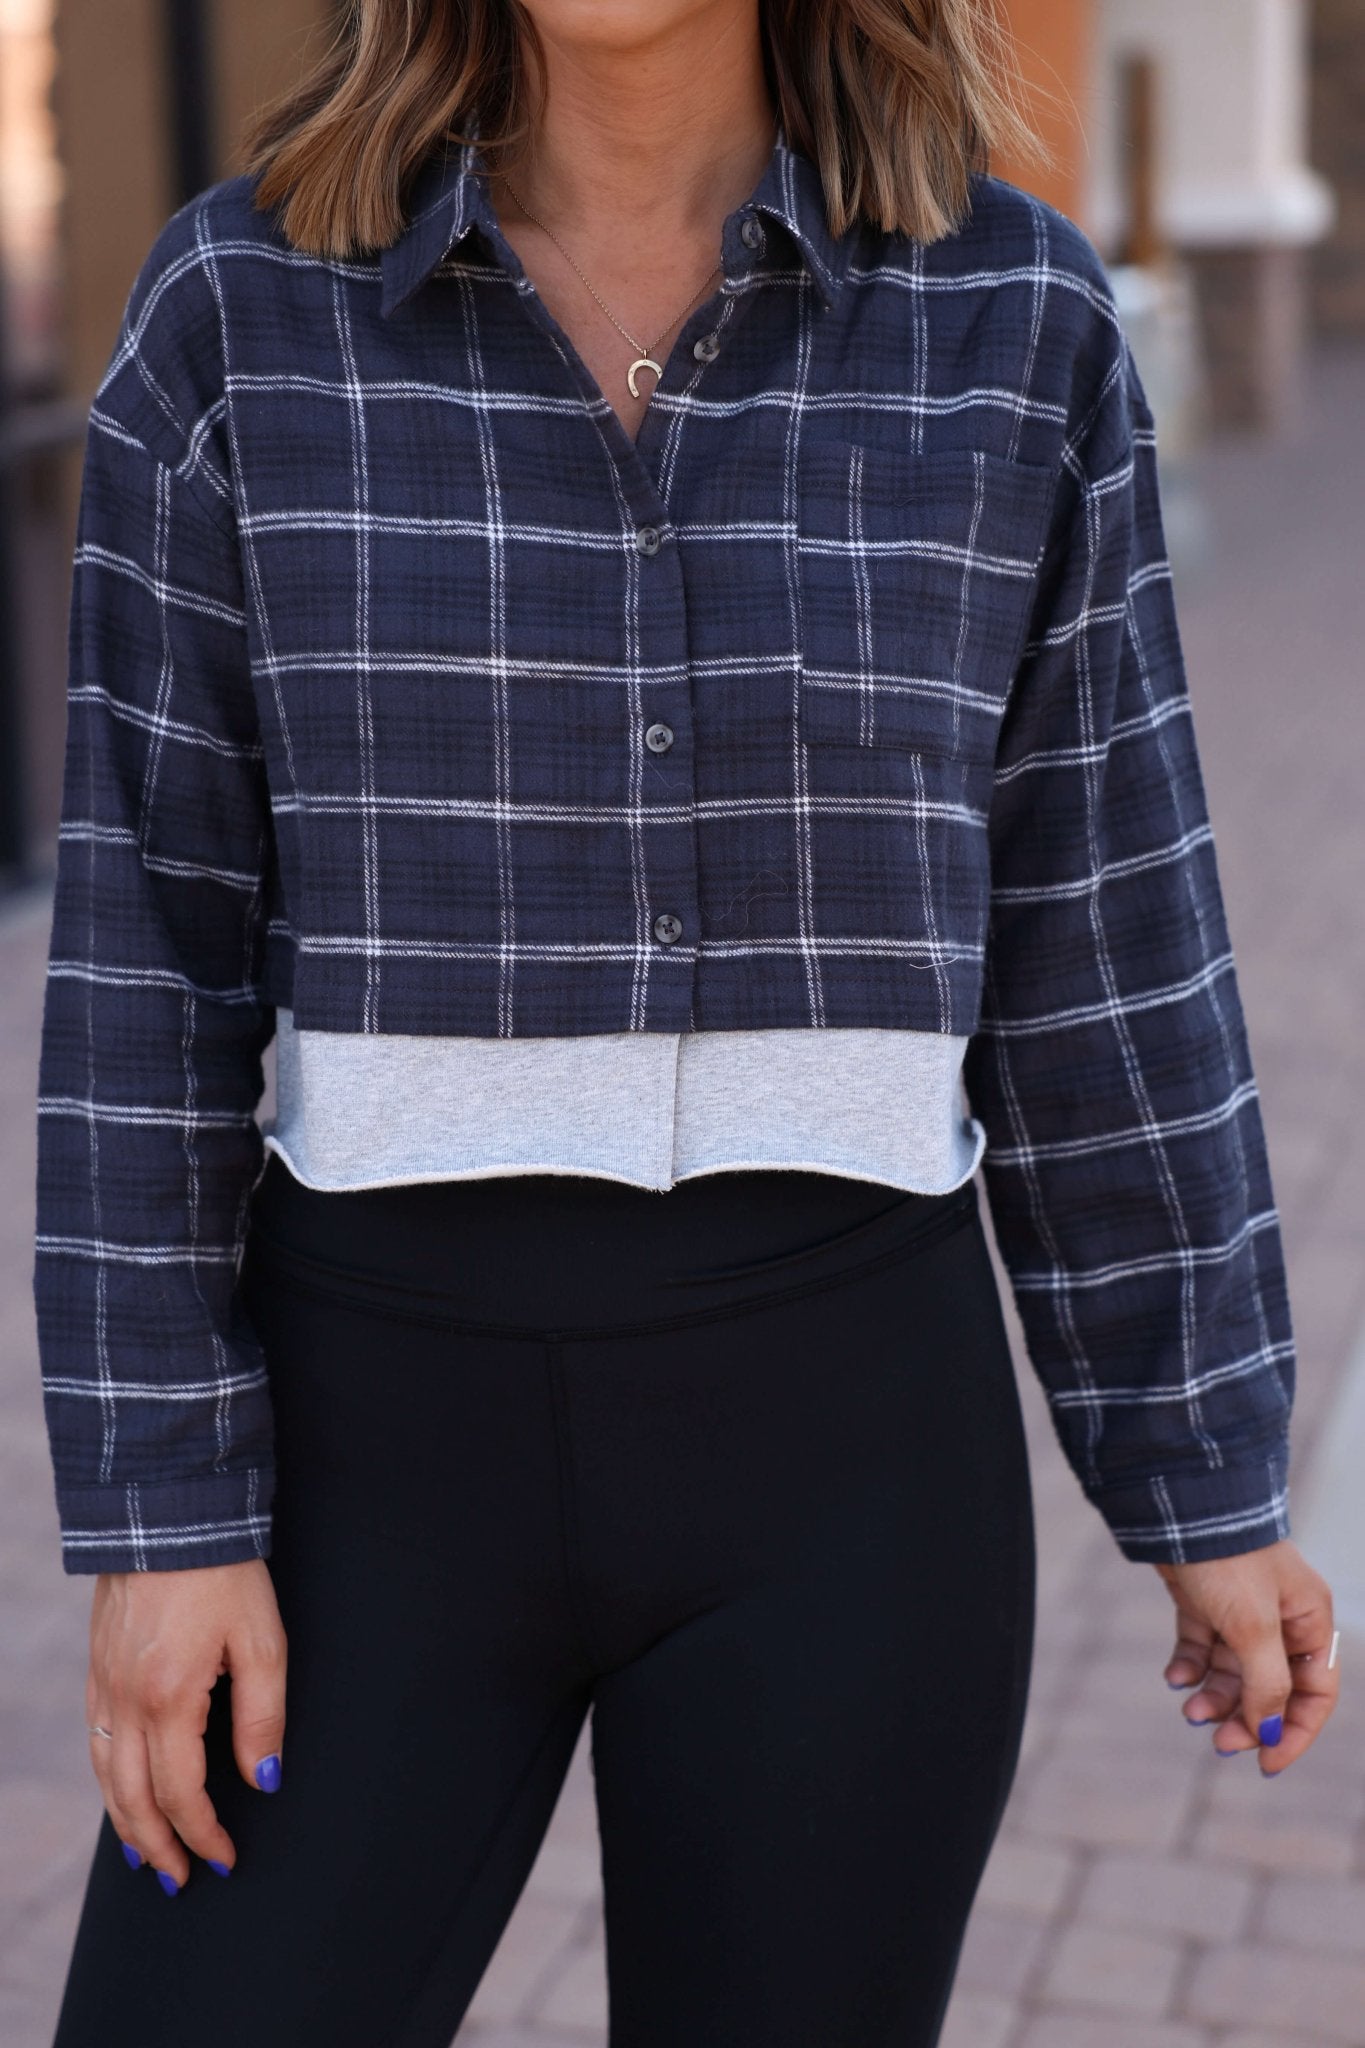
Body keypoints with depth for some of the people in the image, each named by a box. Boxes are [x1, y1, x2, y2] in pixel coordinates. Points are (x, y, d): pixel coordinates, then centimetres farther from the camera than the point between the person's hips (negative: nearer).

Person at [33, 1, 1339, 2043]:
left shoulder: (1013, 319, -2)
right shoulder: (241, 306, -3)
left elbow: (1094, 943, 2)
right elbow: (150, 948, -3)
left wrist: (1214, 1477, 6)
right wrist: (162, 1509, -6)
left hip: (832, 1433, 0)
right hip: (391, 1418, 0)